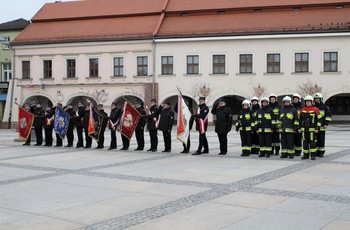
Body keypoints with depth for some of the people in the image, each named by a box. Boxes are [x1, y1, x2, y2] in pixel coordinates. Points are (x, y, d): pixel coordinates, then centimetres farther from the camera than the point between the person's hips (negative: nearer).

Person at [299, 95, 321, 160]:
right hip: (304, 129, 4)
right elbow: (300, 120, 16)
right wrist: (299, 128, 10)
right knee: (305, 142, 8)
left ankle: (313, 155, 3)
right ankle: (306, 155, 15)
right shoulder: (302, 110, 11)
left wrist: (317, 128, -10)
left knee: (312, 142, -3)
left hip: (312, 129, -4)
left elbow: (318, 120, -4)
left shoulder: (315, 110, -2)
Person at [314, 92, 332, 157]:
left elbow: (329, 115, -2)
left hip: (322, 127, -4)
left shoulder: (324, 106, 0)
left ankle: (321, 153, 5)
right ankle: (316, 152, 12)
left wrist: (326, 124, -9)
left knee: (321, 140, -2)